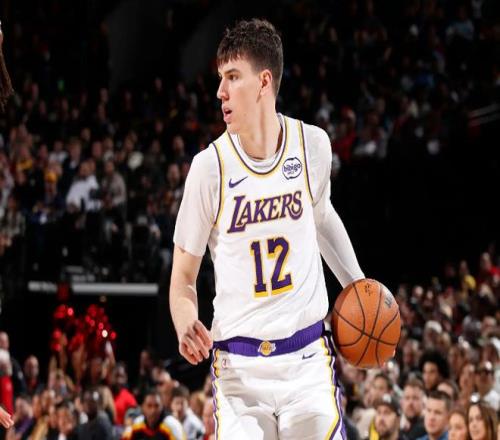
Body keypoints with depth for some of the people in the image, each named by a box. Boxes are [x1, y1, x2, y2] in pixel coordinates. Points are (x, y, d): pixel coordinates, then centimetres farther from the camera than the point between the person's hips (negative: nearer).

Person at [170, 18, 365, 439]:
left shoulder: (313, 144, -1)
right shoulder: (209, 166, -8)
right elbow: (183, 277, 0)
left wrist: (356, 282, 15)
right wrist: (186, 325, -19)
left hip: (308, 357, 2)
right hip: (238, 366, -2)